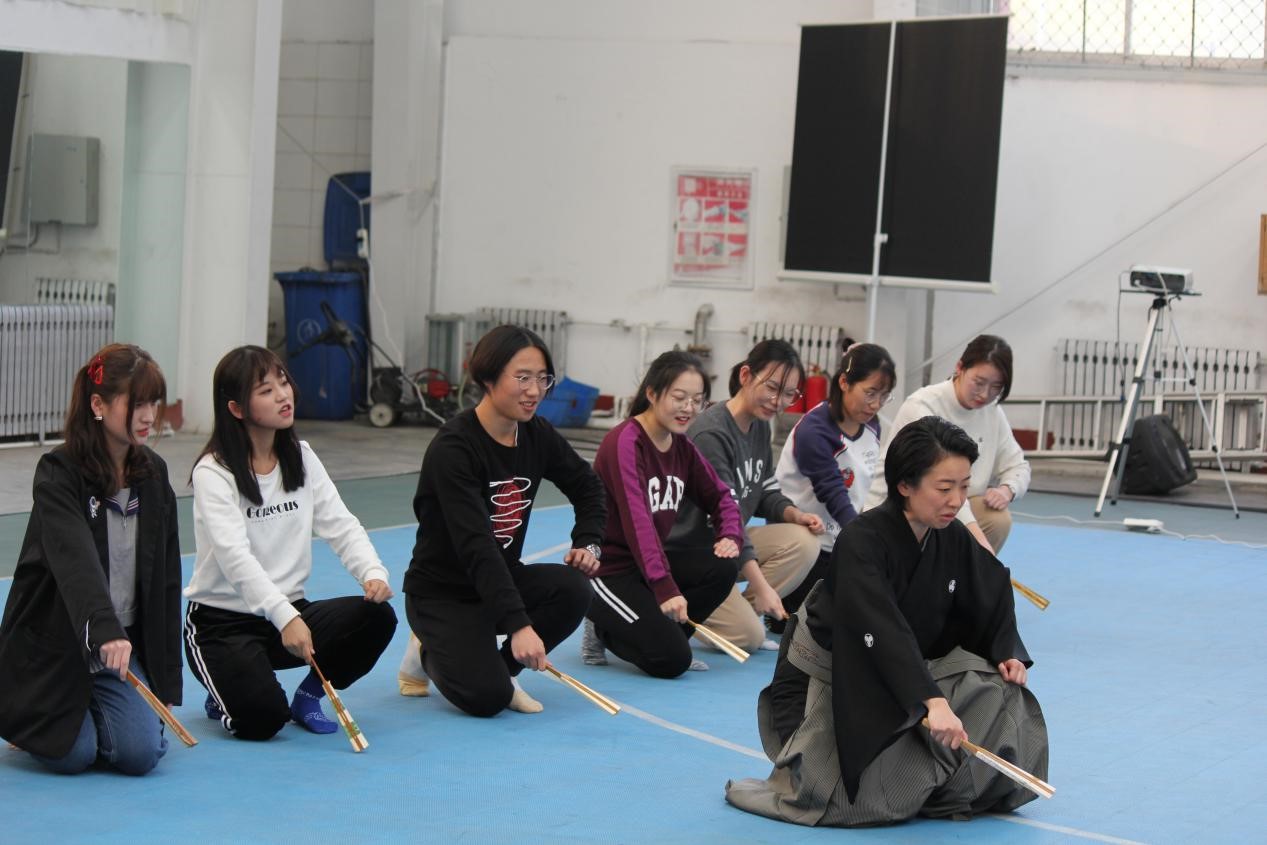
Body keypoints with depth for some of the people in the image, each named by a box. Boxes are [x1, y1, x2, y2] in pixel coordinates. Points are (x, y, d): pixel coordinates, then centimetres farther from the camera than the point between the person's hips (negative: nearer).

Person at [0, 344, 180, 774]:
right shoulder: (59, 473, -15)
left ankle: (87, 712, 18)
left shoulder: (153, 475, 3)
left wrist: (165, 675, 5)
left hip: (123, 646, 5)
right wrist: (105, 630, -47)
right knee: (72, 755, -15)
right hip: (52, 646, -4)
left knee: (141, 753, -15)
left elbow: (165, 577, 7)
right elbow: (76, 560, -31)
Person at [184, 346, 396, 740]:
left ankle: (308, 696, 4)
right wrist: (284, 617, -40)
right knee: (262, 717, -29)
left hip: (291, 611, 6)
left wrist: (373, 572, -22)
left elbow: (340, 525, -1)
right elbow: (235, 557, -27)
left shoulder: (301, 457, 7)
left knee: (377, 616, -21)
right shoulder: (214, 473, -14)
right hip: (221, 621, -6)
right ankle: (226, 694, 9)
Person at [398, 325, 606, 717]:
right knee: (486, 697, -24)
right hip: (442, 593, -6)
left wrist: (587, 542, -4)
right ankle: (428, 653, 9)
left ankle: (502, 667, 0)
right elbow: (475, 547, -32)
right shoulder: (453, 448, -25)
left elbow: (587, 486, 16)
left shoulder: (537, 435, -3)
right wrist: (518, 624, -40)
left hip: (502, 578, 6)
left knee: (573, 589, -23)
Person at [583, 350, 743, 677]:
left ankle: (662, 633, 1)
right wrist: (665, 587, -37)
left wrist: (730, 536, -9)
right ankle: (605, 633, 5)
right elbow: (637, 520, -28)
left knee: (722, 568, -17)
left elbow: (720, 497, 15)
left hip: (648, 564, 8)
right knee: (671, 659, -23)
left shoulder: (683, 446, 6)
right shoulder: (624, 442, -19)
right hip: (608, 571, -8)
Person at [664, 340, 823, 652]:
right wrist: (760, 585, -31)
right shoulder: (710, 433, -24)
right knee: (748, 635, -20)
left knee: (803, 542, -14)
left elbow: (765, 494, 12)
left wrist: (795, 515, -11)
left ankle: (742, 610, -3)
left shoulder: (760, 427, 4)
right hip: (686, 554, -9)